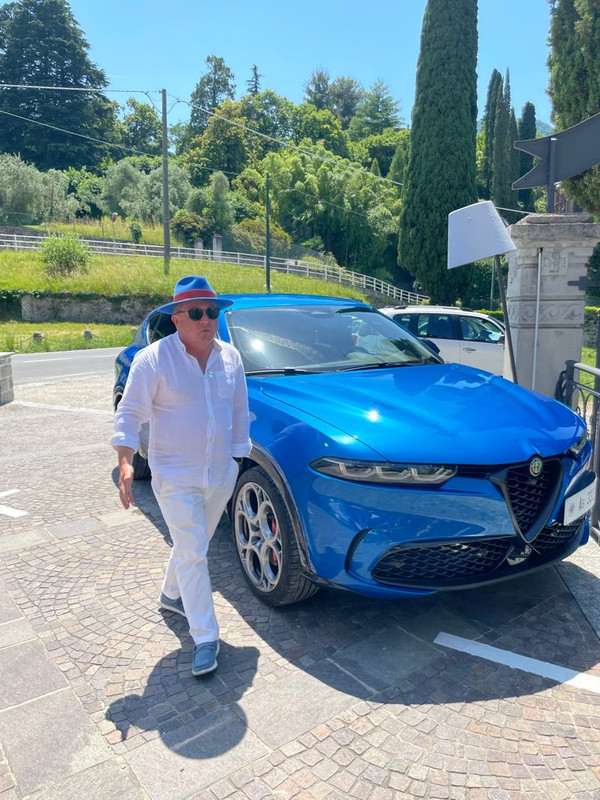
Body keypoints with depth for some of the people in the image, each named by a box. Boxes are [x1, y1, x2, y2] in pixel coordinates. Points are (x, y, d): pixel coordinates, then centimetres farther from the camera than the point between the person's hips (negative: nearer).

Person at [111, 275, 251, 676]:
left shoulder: (230, 357, 2)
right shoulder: (153, 359, -12)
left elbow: (240, 412, 10)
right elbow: (130, 414, -11)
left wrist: (237, 456, 9)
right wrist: (126, 462, -23)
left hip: (220, 474, 5)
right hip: (175, 477, -5)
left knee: (193, 546, 21)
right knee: (193, 554, -3)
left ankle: (171, 595, 48)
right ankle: (205, 639, 10)